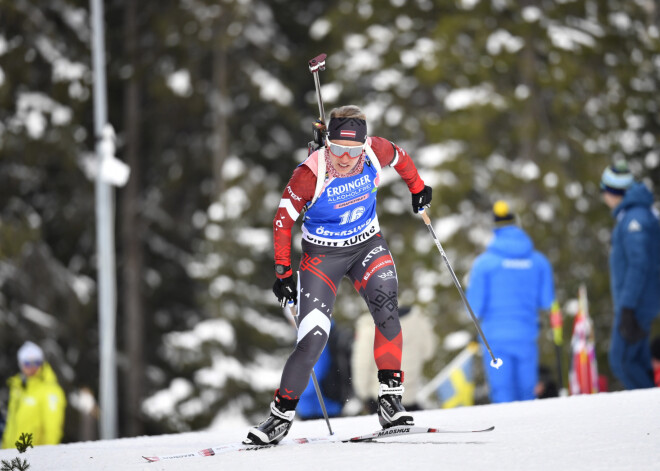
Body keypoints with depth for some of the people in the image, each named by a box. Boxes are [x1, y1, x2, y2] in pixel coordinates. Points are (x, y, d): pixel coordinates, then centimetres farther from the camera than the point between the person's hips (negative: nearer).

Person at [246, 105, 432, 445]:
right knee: (313, 338, -12)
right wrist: (283, 271, -13)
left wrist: (418, 188, 23)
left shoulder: (375, 152, -18)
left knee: (386, 310, -24)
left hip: (367, 245, 3)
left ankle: (390, 395, -17)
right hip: (322, 254, -3)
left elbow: (400, 158, 7)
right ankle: (282, 413, 4)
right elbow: (283, 220, -13)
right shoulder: (311, 174, -26)